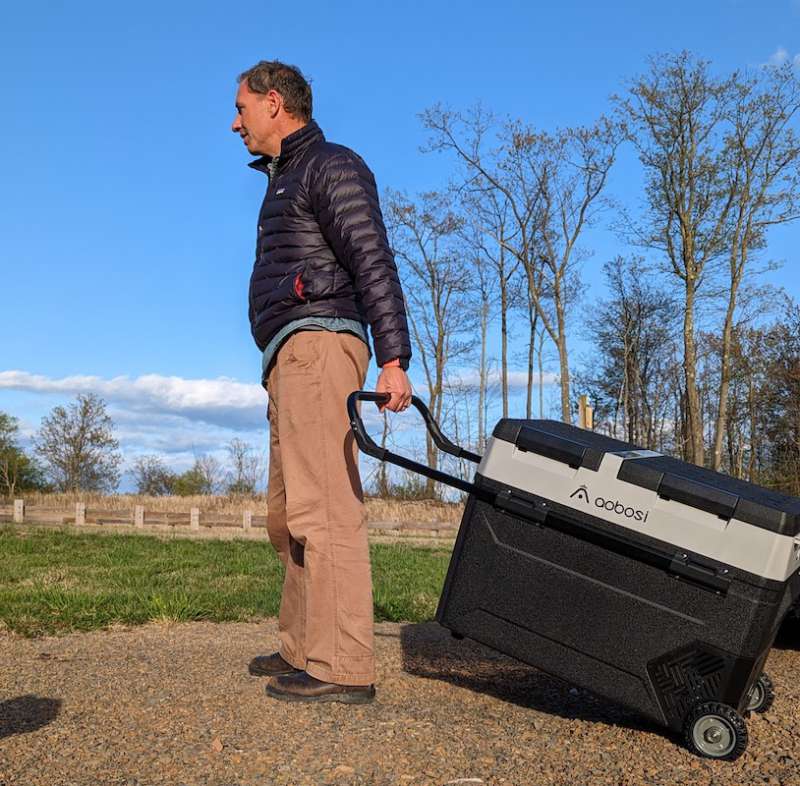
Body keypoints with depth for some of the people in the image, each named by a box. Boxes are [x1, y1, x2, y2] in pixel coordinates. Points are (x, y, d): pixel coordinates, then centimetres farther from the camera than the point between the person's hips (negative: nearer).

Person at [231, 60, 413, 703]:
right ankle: (302, 650, 18)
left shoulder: (331, 167, 0)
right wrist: (282, 374, 20)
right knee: (289, 514, 11)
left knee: (323, 507, -16)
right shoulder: (284, 181, 28)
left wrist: (393, 358, -23)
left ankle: (343, 667, -15)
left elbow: (374, 265, -12)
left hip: (318, 345, -10)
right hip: (292, 360, 10)